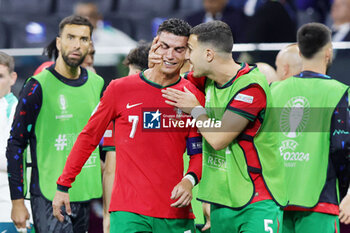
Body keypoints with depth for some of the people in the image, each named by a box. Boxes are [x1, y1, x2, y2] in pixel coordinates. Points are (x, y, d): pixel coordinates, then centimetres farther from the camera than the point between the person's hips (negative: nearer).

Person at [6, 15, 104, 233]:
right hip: (49, 197, -5)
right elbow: (16, 145, -4)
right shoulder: (39, 86, -6)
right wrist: (17, 201, -8)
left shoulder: (97, 84, 10)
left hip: (85, 196, 5)